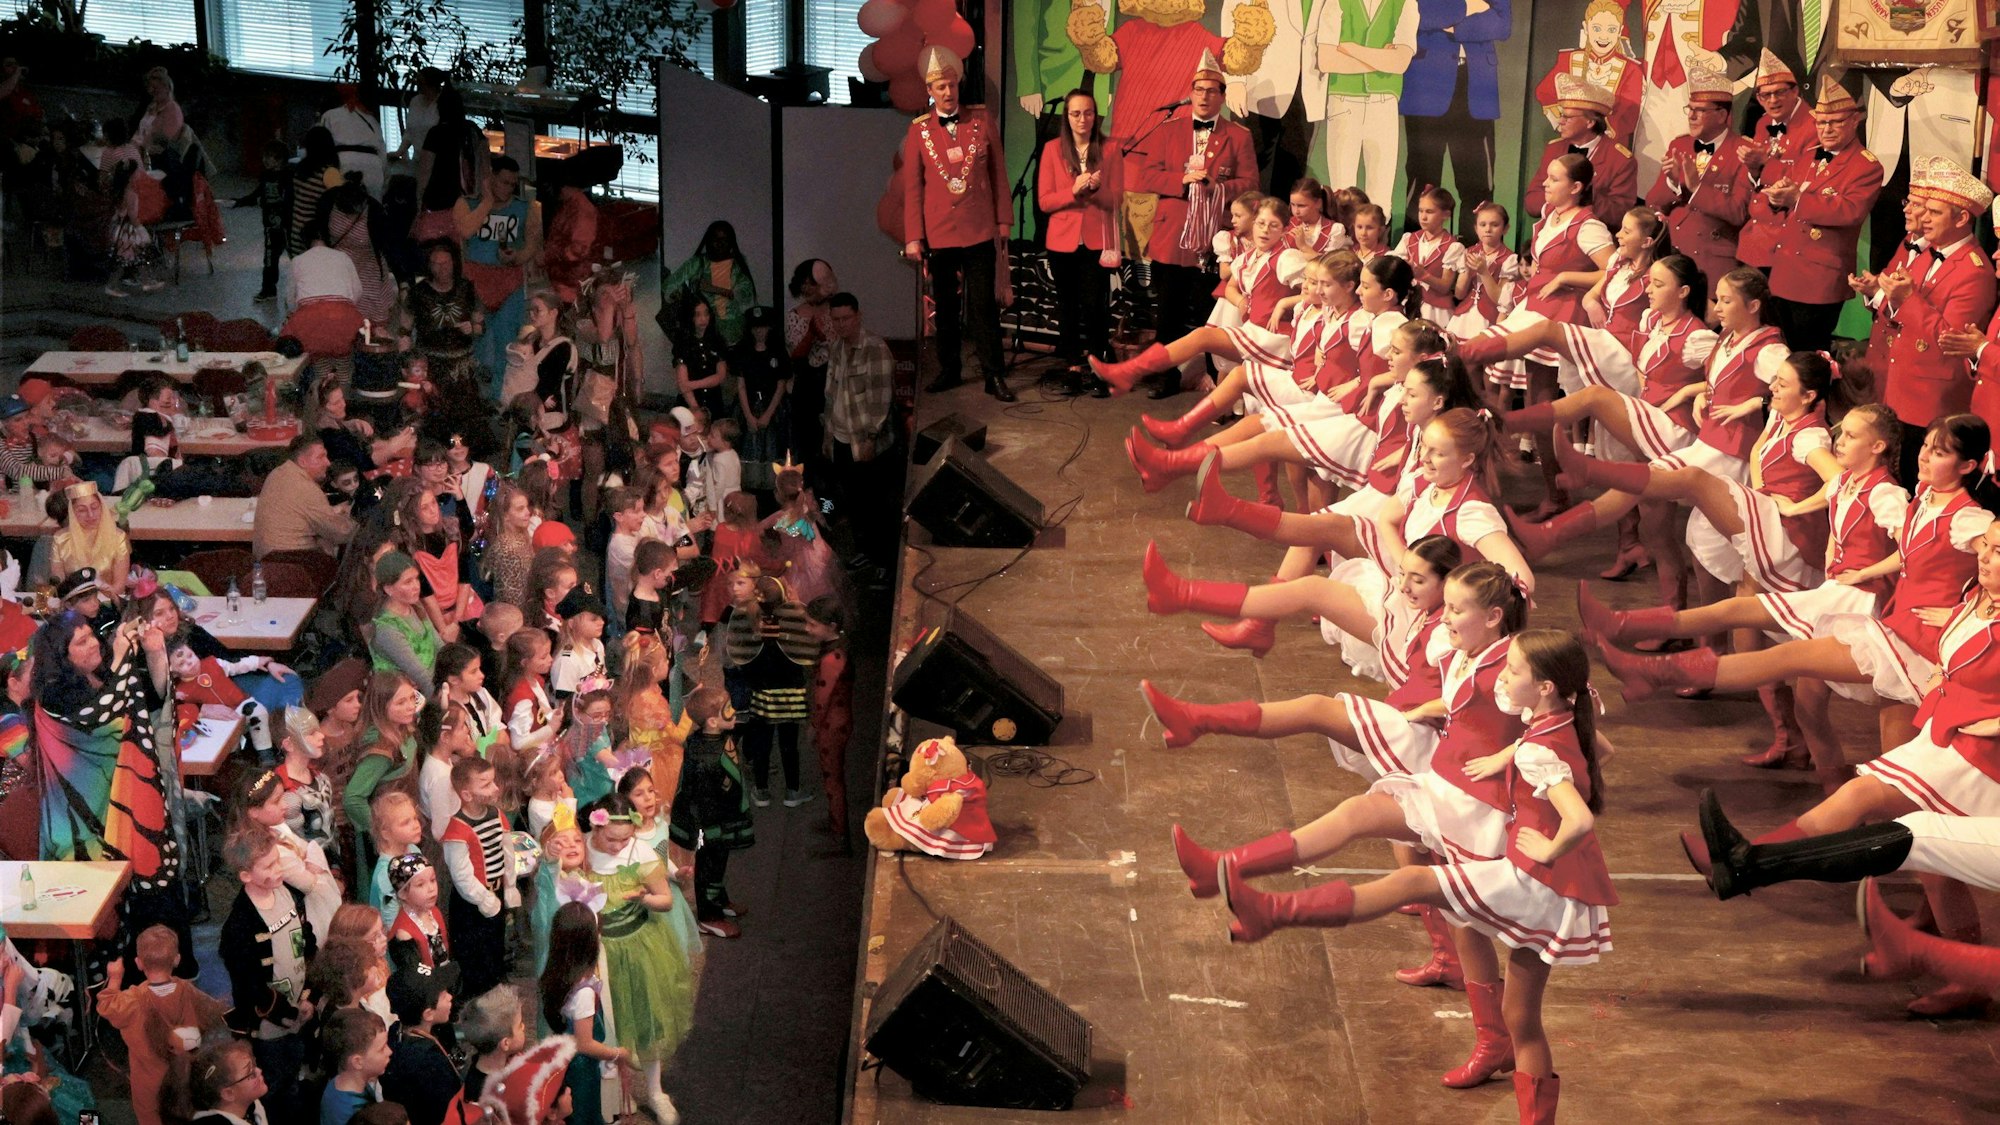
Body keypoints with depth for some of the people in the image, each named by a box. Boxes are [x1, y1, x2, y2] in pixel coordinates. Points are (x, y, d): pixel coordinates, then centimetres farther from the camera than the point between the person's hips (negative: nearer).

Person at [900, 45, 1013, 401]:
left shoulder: (982, 121, 2)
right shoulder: (918, 131, 1)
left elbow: (998, 172, 6)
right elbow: (912, 188, 1)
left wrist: (1004, 220, 4)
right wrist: (913, 237, -3)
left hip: (979, 232, -1)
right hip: (938, 234, 1)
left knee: (984, 306, 1)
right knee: (945, 306, 10)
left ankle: (994, 376, 5)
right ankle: (948, 370, 22)